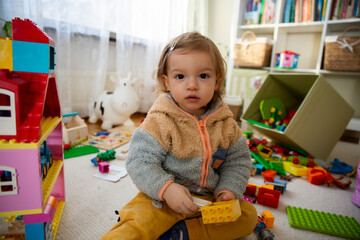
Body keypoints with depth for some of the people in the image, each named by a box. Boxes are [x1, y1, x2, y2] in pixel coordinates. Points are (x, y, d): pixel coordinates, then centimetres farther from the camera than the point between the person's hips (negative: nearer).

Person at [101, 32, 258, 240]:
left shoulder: (225, 121, -5)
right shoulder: (159, 121, -16)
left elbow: (238, 159, 4)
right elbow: (140, 162, -18)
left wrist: (228, 189, -10)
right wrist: (166, 188, -31)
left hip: (209, 197, 6)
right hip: (163, 198, -5)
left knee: (248, 215, -7)